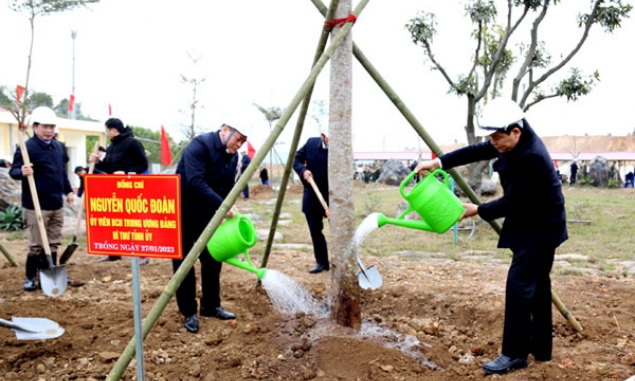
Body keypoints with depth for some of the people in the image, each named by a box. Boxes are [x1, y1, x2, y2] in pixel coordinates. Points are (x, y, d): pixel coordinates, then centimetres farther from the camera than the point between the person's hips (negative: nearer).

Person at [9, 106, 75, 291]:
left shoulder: (59, 147, 11)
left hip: (57, 204, 7)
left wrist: (68, 191, 17)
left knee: (53, 243, 13)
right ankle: (30, 278, 15)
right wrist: (22, 172, -34)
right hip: (36, 206, -7)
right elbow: (13, 171, -12)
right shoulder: (27, 147, -11)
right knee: (36, 245, 0)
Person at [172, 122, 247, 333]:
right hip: (182, 211, -7)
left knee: (212, 260, 10)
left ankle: (211, 306, 24)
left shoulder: (232, 156, 3)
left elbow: (227, 188, 8)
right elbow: (195, 181, -32)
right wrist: (222, 206, -35)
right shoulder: (200, 145, -22)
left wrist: (227, 211, -4)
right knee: (183, 263, 1)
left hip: (207, 212, 7)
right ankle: (189, 312, 12)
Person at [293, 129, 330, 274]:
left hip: (331, 196, -3)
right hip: (311, 195, 4)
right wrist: (303, 170, -17)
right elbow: (296, 159, 5)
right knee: (315, 230, 10)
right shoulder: (311, 143, -5)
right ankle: (322, 263, 23)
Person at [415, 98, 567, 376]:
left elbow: (512, 203, -23)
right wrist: (438, 162, -5)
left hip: (538, 228, -10)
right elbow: (477, 152, 3)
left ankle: (514, 354, -1)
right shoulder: (516, 141, 0)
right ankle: (540, 348, 26)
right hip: (536, 225, 10)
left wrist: (477, 210, -10)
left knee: (519, 284, -9)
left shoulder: (531, 157, -29)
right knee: (536, 285, 15)